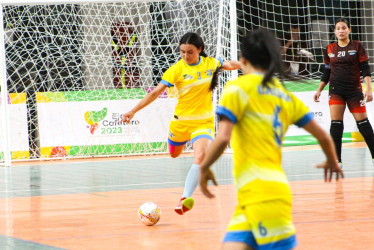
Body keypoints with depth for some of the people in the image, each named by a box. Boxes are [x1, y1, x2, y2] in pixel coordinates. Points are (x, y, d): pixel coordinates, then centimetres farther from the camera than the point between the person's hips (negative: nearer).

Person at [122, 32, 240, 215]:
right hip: (182, 120, 0)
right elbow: (156, 92, -15)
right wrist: (133, 111, -21)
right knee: (174, 154, 23)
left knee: (200, 156, -25)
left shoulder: (210, 63, -4)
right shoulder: (177, 69, -13)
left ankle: (186, 198, -27)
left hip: (204, 122, 0)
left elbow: (230, 65, 16)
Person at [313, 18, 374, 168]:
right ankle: (337, 160, -6)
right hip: (336, 90, 2)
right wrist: (319, 90, 12)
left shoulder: (357, 47, 0)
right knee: (335, 123, -9)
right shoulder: (330, 49, 8)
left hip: (354, 90, -2)